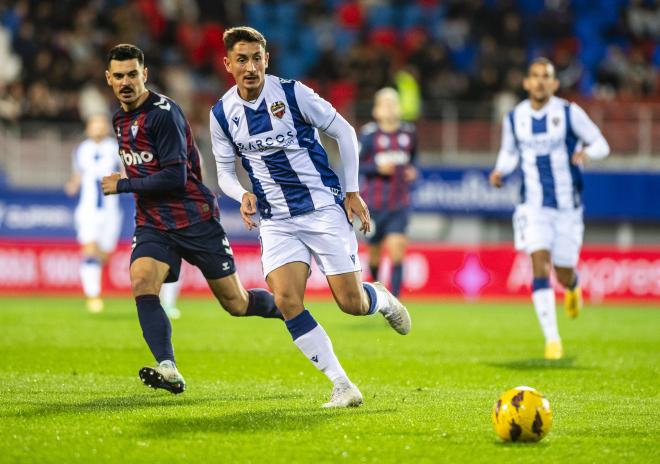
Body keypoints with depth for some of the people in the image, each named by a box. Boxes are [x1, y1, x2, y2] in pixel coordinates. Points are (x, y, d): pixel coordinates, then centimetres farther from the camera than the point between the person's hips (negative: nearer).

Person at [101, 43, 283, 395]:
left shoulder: (164, 113, -15)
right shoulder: (120, 120, 11)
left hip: (195, 219, -6)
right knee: (141, 282, -24)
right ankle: (168, 370, -30)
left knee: (236, 304, 1)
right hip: (152, 225, 6)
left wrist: (122, 186, -15)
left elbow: (175, 176, -21)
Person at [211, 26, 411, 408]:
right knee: (286, 299, -19)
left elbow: (344, 132, 0)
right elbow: (225, 172, 11)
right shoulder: (222, 114, 0)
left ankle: (384, 300, 34)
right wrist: (243, 196, -12)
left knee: (352, 303, -6)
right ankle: (342, 385, -10)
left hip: (323, 208, -3)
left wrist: (352, 192, -1)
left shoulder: (292, 93, -10)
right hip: (277, 221, 3)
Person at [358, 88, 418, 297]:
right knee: (375, 248, 10)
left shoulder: (408, 132, 5)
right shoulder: (369, 134, -6)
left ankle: (394, 297, -14)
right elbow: (356, 165, -6)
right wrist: (378, 168, -20)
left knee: (397, 248, -13)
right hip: (375, 200, -1)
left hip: (400, 201, 2)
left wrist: (412, 171, 2)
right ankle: (375, 283, 39)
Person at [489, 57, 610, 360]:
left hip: (568, 206, -1)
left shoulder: (569, 113, -7)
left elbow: (601, 144, -1)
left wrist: (587, 152, -24)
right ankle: (552, 340, -12)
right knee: (540, 267, -16)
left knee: (564, 275, 4)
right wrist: (500, 170, -5)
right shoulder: (514, 118, 0)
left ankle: (573, 288, 45)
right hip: (534, 206, 1)